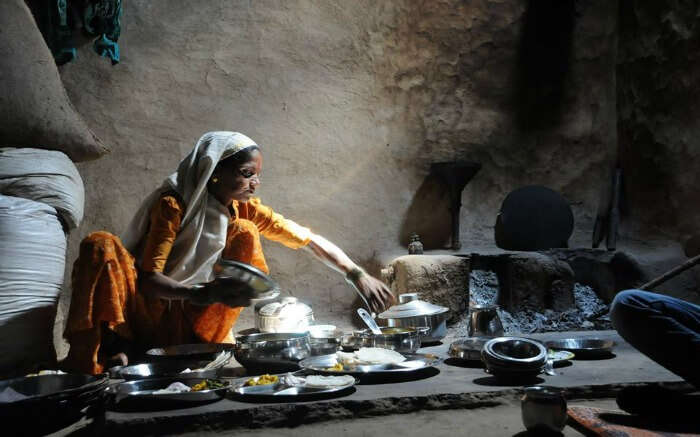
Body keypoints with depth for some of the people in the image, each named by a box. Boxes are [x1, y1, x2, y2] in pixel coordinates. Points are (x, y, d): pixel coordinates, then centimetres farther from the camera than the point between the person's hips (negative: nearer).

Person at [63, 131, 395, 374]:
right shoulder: (174, 205, -17)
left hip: (190, 321, 4)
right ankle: (112, 347, -18)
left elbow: (309, 240, -4)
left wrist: (357, 276, -18)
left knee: (244, 233, -14)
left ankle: (205, 340, -15)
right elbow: (147, 280, -22)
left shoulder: (244, 209, -3)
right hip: (146, 312, -4)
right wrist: (201, 294, -42)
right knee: (100, 245, -30)